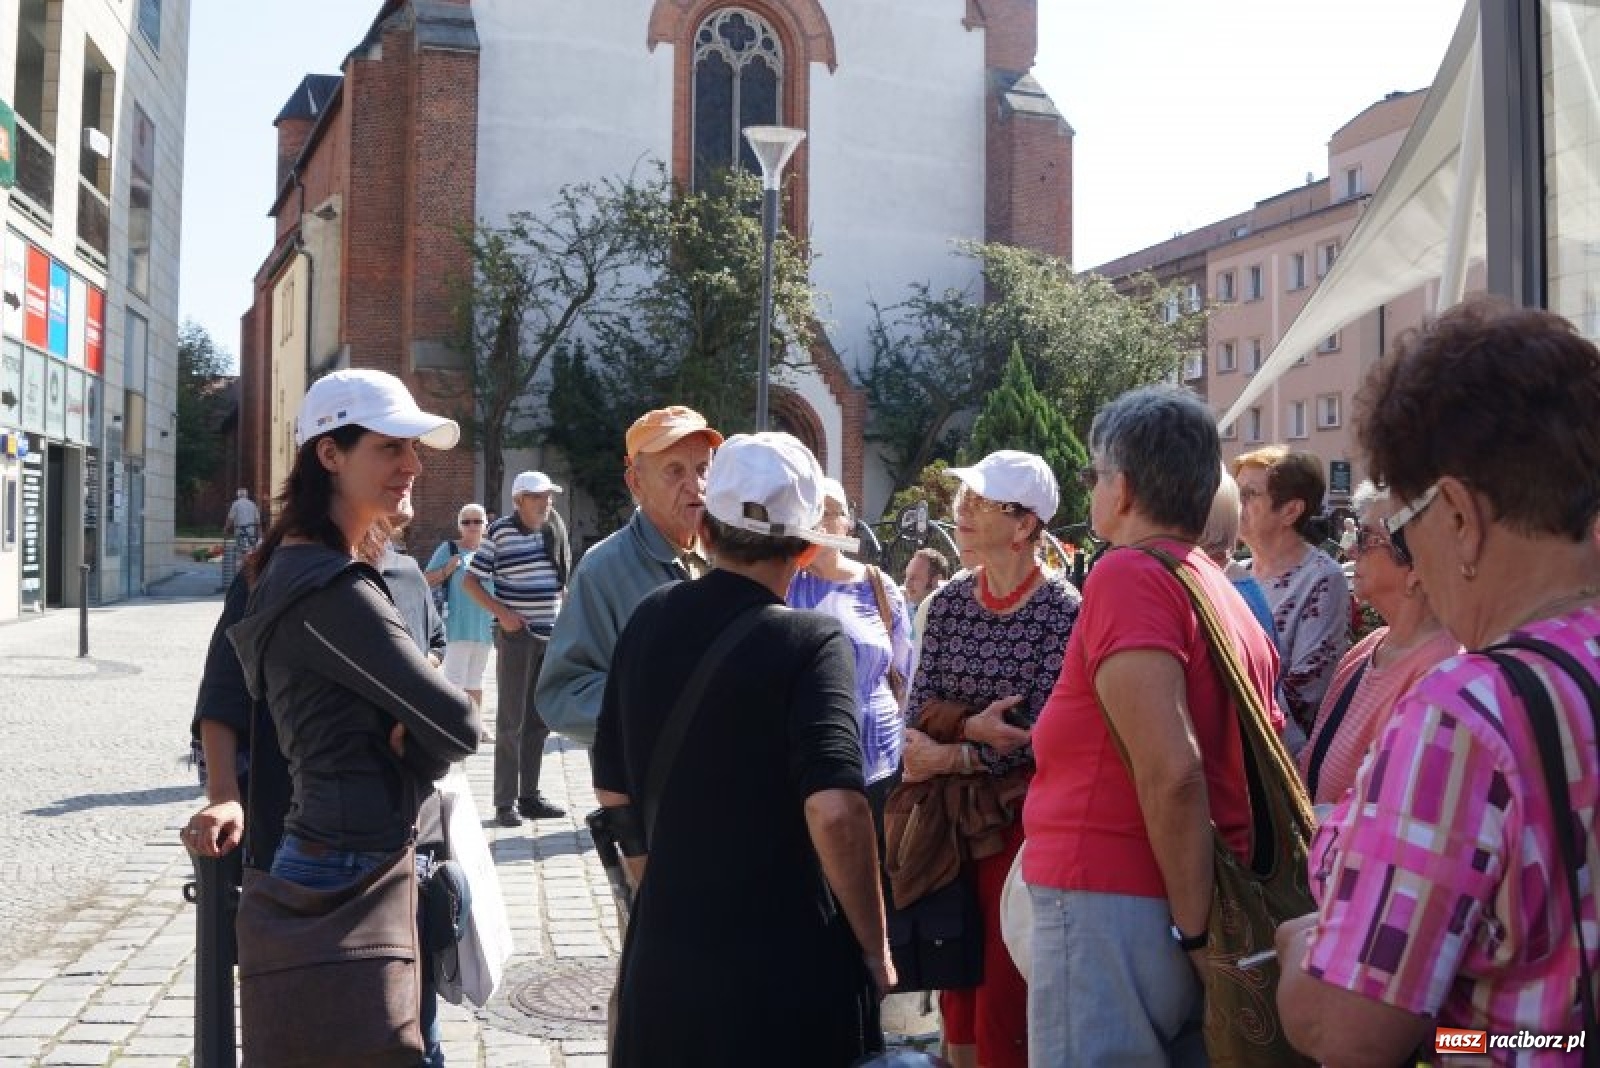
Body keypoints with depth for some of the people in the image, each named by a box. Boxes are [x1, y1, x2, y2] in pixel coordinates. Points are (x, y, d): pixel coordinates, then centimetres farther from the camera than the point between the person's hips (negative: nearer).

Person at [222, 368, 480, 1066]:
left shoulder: (300, 566, 11)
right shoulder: (330, 589, -21)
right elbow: (457, 725, -22)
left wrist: (408, 741, -7)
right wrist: (419, 752, -1)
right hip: (352, 874, -10)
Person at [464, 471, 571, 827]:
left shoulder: (554, 532, 7)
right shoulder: (499, 532, -8)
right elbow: (471, 580, -5)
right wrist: (502, 612, -15)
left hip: (551, 636, 6)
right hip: (516, 635, -6)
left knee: (540, 720, 11)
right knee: (511, 720, -2)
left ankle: (530, 795, 20)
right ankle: (505, 801, 3)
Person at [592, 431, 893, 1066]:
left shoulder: (649, 622, 1)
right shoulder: (810, 640, -15)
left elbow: (612, 790, 9)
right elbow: (835, 810, -26)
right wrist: (875, 949, -14)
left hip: (661, 950, 5)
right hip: (788, 963, -5)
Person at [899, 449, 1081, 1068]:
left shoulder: (1062, 609, -11)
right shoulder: (947, 604, 4)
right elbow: (916, 716, 1)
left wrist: (948, 758, -14)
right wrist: (970, 728, -18)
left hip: (1020, 816, -5)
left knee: (1005, 1000, 1)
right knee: (955, 983, 15)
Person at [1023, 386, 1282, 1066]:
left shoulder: (1128, 575, -13)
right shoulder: (1231, 599, 12)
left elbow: (1172, 771, -22)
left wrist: (1195, 930, -15)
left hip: (1111, 912, -8)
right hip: (1198, 905, 9)